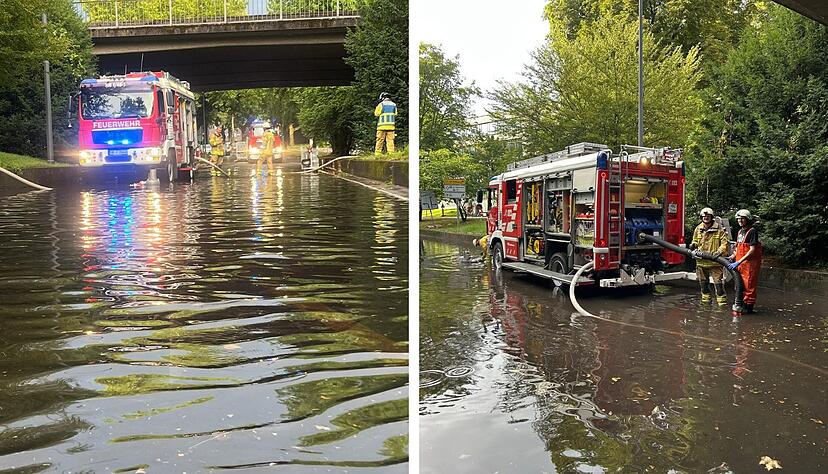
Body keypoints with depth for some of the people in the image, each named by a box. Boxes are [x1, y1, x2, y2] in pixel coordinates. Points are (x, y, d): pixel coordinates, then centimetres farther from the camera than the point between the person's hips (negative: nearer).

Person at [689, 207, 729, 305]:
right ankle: (705, 300, 28)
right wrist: (693, 246, -2)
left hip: (715, 261, -4)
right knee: (703, 282, 15)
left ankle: (722, 302, -2)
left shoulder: (719, 229, -4)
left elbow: (724, 243, -5)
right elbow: (695, 241, 20)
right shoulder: (698, 229, 8)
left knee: (718, 282, -7)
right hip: (701, 261, 5)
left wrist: (719, 251, -21)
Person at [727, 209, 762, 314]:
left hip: (750, 263, -8)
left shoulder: (752, 231, -12)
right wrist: (732, 257, 6)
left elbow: (752, 250, -19)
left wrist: (739, 262, -24)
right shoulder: (740, 232, 13)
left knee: (749, 285, -3)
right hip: (740, 263, 8)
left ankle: (749, 307, 5)